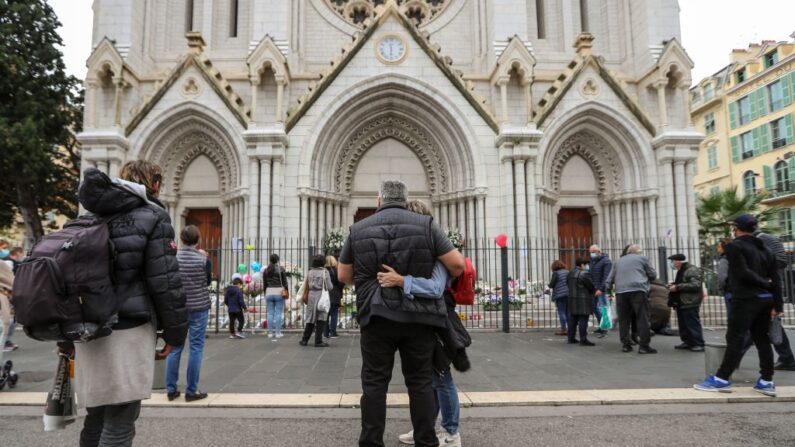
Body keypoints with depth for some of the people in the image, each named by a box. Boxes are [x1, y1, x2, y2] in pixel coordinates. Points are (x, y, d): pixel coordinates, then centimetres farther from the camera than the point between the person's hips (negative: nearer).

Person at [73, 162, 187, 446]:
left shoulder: (96, 216, 14)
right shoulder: (152, 218, -7)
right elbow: (165, 282, -13)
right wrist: (175, 333, -4)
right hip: (128, 332, -7)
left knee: (96, 418, 18)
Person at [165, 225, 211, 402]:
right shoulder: (203, 259, -9)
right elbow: (207, 282, 2)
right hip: (198, 308, -3)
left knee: (174, 348, 12)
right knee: (196, 348, 4)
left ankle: (171, 389, 17)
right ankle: (191, 391, 8)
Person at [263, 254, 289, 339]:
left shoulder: (266, 270, 7)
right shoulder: (281, 269, -4)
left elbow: (265, 283, 10)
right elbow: (285, 282, -3)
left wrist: (265, 293, 18)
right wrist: (287, 292, 6)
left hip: (269, 292, 3)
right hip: (279, 292, -3)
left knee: (270, 313, 6)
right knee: (279, 313, 0)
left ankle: (270, 333, 8)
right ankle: (277, 333, 0)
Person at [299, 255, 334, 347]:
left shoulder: (309, 272, 6)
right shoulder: (325, 272, -7)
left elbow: (306, 287, 9)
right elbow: (329, 287, -8)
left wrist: (305, 296, 18)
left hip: (311, 296, 5)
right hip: (321, 297, -4)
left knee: (310, 319, 13)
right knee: (321, 319, 2)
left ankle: (304, 340, 17)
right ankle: (318, 341, 2)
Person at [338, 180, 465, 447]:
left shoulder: (358, 229, 7)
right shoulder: (426, 225, 2)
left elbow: (343, 276, 13)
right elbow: (457, 265, -1)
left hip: (377, 318, 1)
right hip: (418, 317, 0)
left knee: (374, 383, 8)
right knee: (421, 382, 10)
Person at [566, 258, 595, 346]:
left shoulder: (570, 274, 13)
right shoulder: (584, 274, -12)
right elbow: (591, 286, -7)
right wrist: (595, 291, 12)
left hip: (572, 300, 8)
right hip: (583, 300, -8)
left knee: (572, 319, 11)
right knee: (583, 320, -6)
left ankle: (571, 338, 15)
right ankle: (583, 340, -6)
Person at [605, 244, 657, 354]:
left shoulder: (618, 261, 25)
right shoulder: (642, 258, 14)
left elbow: (609, 279, 21)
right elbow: (653, 274, 16)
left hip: (620, 291, 4)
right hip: (637, 290, -4)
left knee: (623, 319, 8)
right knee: (642, 318, -2)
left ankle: (626, 345, 9)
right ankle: (644, 345, -5)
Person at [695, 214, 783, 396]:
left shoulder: (735, 246, -6)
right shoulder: (765, 249, 15)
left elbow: (743, 273, -17)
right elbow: (775, 278, 11)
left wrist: (765, 284, -4)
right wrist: (777, 305, 10)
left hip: (745, 299, -7)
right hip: (765, 299, 7)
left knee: (735, 339, -5)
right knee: (762, 339, 11)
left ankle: (722, 379, -2)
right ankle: (766, 381, 13)